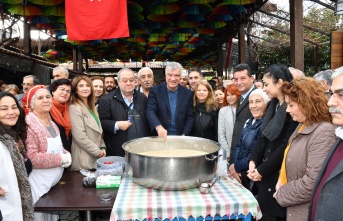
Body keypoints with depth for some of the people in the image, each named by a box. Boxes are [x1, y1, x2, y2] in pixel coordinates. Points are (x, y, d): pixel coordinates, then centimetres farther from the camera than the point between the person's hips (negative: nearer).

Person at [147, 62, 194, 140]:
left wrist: (184, 135, -11)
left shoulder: (188, 93, -1)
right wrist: (158, 126, -32)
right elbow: (150, 111, -15)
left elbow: (190, 117, 1)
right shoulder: (155, 91, -5)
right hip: (160, 137, -1)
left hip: (180, 138, 1)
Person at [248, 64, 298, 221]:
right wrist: (253, 161, -3)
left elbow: (287, 146, -19)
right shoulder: (273, 104, 9)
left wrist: (262, 170, -13)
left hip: (279, 174, -7)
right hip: (264, 172, 7)